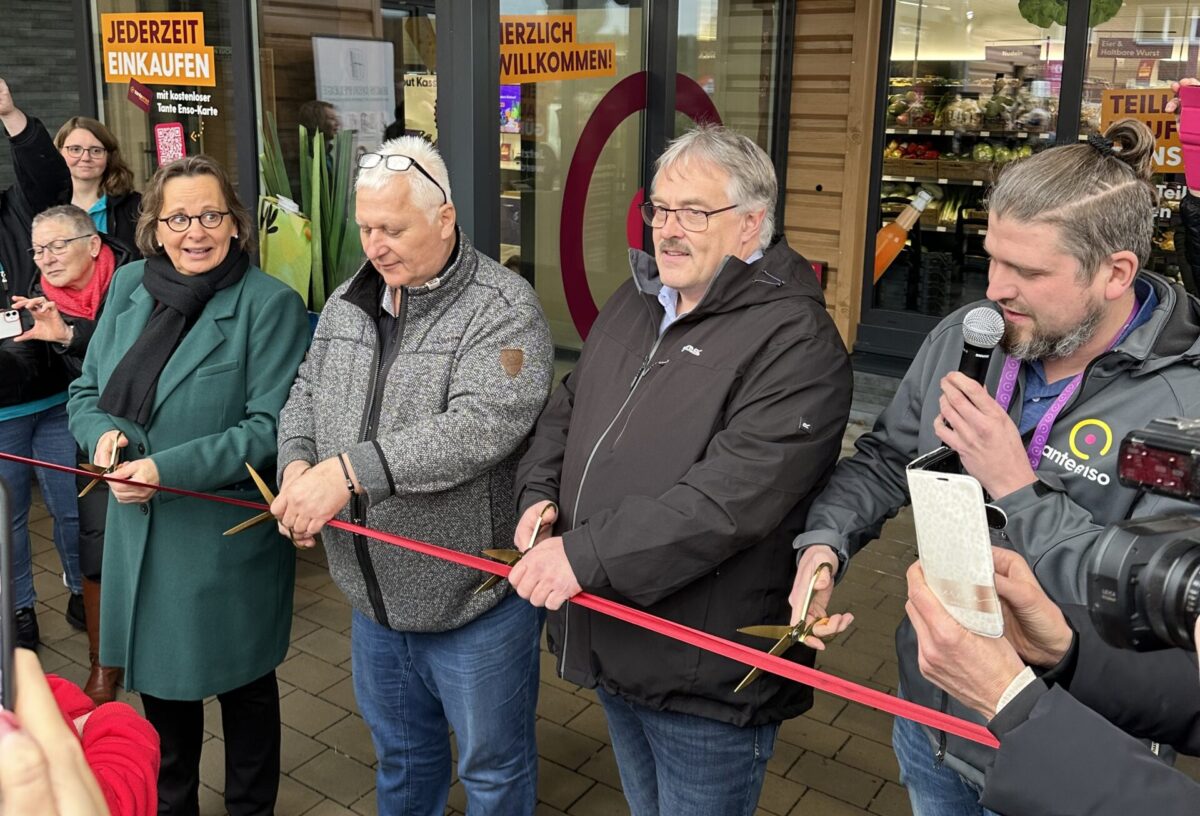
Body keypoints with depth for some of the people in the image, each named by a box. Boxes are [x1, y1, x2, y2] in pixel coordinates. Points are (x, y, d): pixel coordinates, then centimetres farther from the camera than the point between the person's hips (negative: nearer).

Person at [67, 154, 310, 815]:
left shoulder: (270, 304, -14)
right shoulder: (130, 287, 3)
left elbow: (271, 426, -18)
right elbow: (87, 390, 10)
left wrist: (170, 469, -25)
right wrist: (104, 432, -13)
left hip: (230, 534, -5)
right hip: (138, 531, 5)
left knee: (242, 683, 14)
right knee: (158, 675, 21)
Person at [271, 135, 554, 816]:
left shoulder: (505, 308, -19)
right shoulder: (350, 301, 5)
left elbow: (479, 427, -31)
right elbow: (306, 394, 12)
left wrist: (350, 468, -34)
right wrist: (298, 464, -9)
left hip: (474, 601, -6)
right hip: (375, 591, 7)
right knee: (401, 750, 28)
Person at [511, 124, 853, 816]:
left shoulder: (796, 344, -20)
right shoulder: (635, 300, 7)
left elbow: (728, 499, -30)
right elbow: (569, 408, 16)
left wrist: (585, 555, -28)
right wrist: (540, 494, -2)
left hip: (705, 681, -7)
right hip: (612, 650, 8)